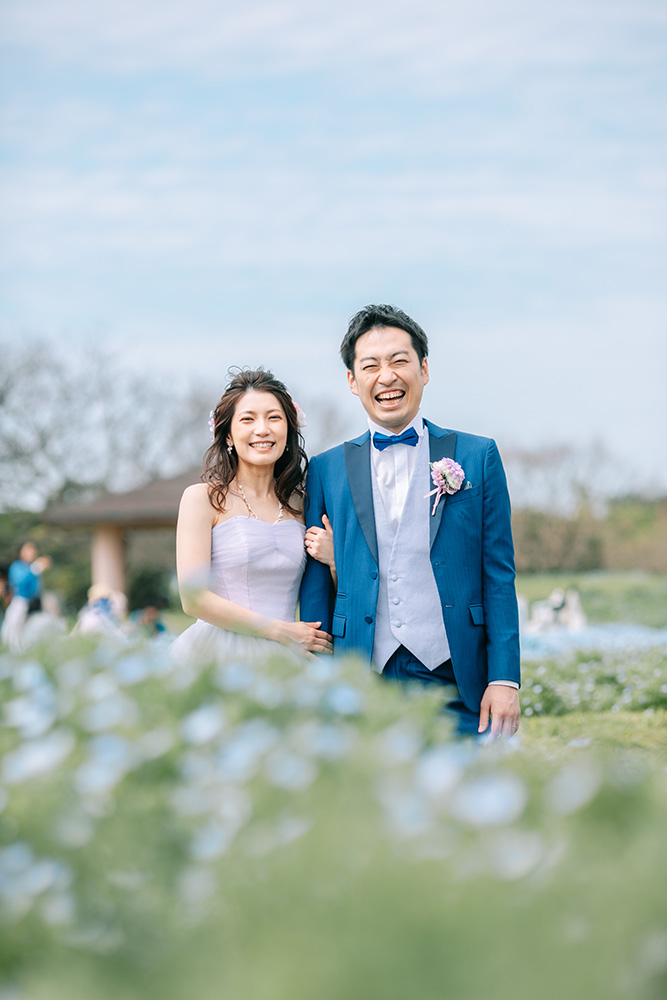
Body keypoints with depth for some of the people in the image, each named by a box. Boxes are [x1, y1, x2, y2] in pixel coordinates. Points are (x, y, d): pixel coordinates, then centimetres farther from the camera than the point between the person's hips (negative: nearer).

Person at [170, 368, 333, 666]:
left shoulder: (299, 504, 11)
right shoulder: (202, 498, -2)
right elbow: (194, 599, -9)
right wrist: (282, 631, -9)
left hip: (280, 663, 3)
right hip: (217, 654, -3)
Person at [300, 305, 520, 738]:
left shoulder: (477, 457, 8)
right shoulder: (327, 470, 10)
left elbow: (498, 578, 4)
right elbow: (315, 589, 10)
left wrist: (504, 680, -4)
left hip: (456, 686, -1)